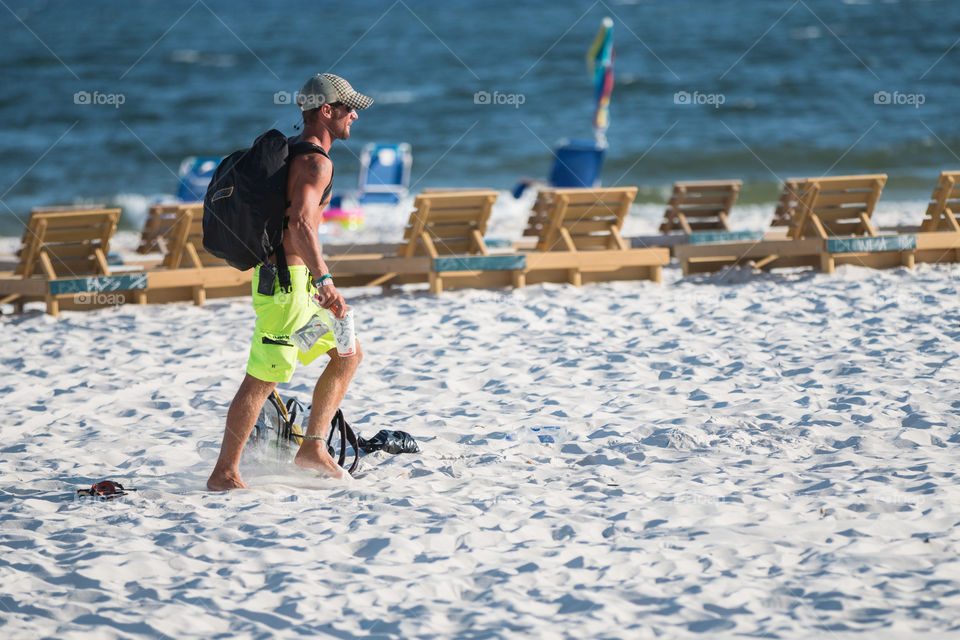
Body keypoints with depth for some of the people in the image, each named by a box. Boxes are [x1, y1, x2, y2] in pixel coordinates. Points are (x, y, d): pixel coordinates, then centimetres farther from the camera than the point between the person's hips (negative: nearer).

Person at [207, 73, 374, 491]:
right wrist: (325, 280, -37)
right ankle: (224, 473, 1)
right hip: (287, 280, -11)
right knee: (263, 378, -5)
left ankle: (312, 448, 15)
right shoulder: (316, 162, -17)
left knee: (348, 353, 16)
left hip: (286, 275, 11)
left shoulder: (293, 150, 15)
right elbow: (300, 223, -33)